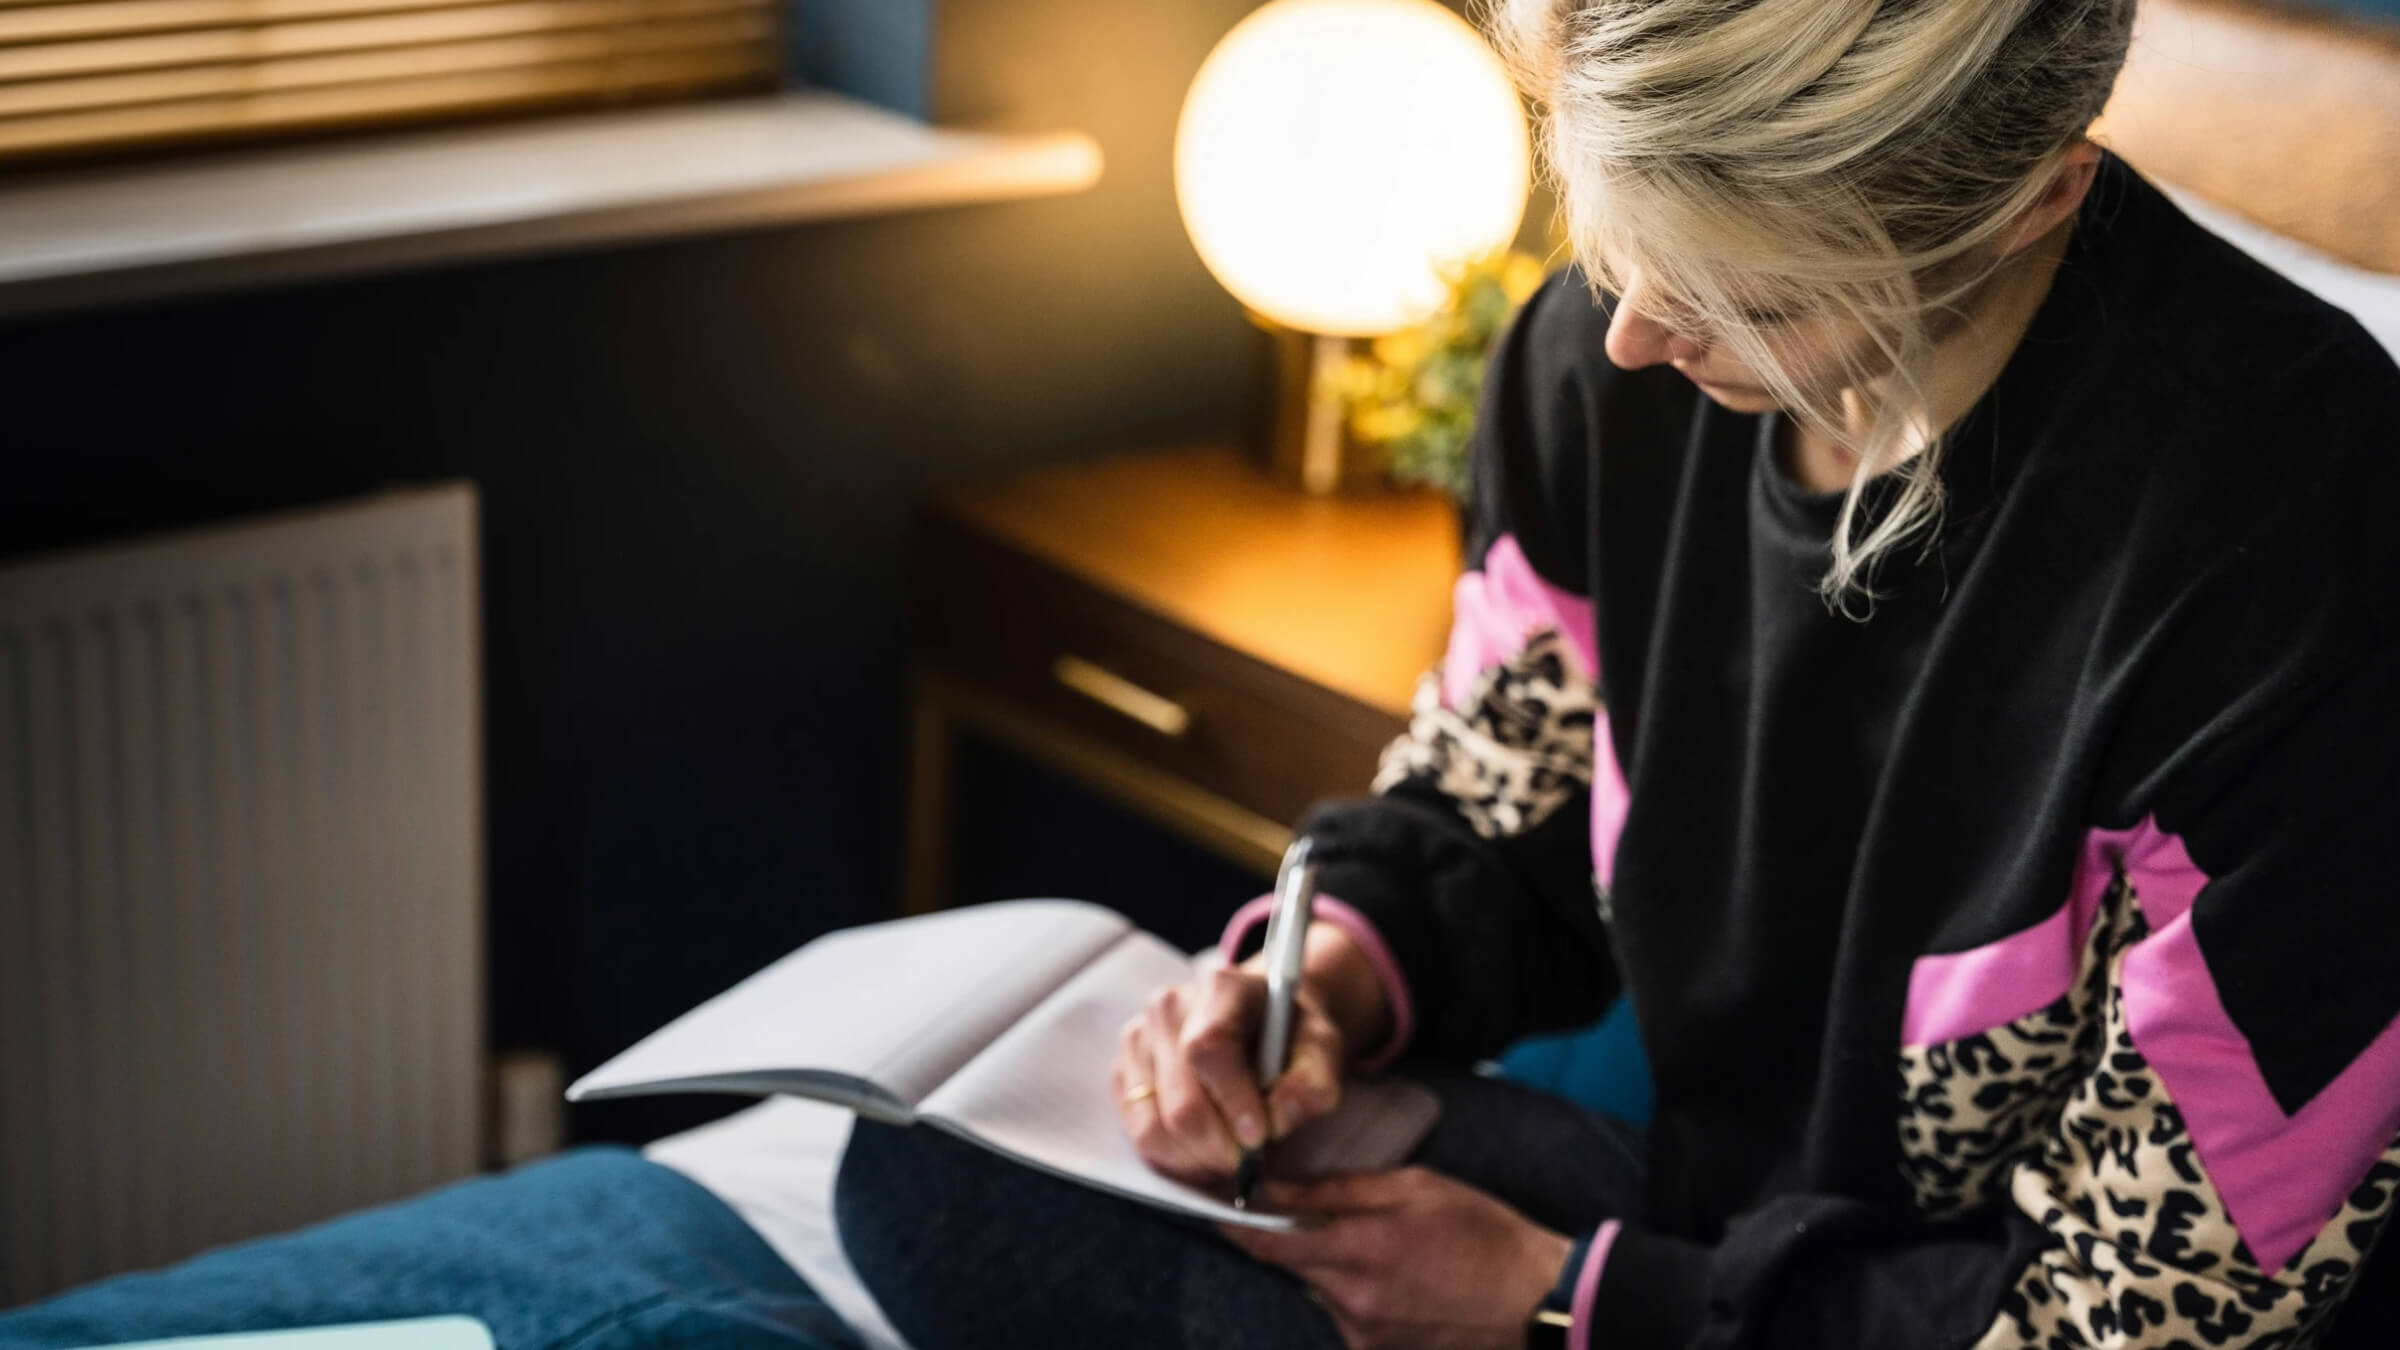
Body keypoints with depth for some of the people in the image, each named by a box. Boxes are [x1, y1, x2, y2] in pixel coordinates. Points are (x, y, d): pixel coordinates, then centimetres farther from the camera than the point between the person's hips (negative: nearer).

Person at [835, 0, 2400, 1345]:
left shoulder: (2268, 523, -28)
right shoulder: (1611, 349, -8)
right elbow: (1490, 805, 11)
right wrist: (1336, 973, -12)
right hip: (1713, 1206, 7)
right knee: (937, 1158, -7)